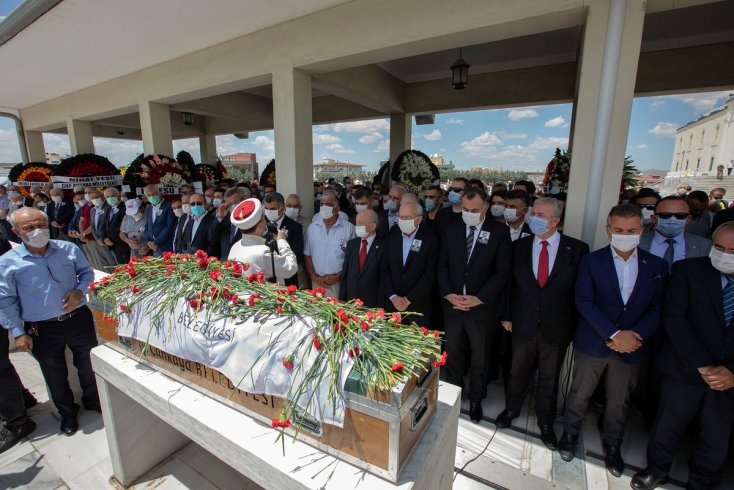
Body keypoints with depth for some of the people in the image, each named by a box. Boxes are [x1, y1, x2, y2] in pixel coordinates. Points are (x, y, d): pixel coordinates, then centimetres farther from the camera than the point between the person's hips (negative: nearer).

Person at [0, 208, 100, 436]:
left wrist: (79, 290, -12)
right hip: (41, 330, -1)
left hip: (78, 319, 1)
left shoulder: (69, 249, -6)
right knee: (55, 375, 18)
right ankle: (67, 412, 43)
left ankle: (94, 401, 43)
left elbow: (87, 272, 8)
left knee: (89, 365, 17)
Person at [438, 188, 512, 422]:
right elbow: (442, 265, 4)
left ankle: (476, 400, 36)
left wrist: (478, 299, -15)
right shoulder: (452, 229, 2)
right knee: (452, 354, 16)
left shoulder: (500, 232, -7)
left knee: (479, 358, 15)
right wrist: (448, 294, -9)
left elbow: (502, 271, -9)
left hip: (482, 306, -2)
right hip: (452, 304, 3)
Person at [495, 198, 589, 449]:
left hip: (556, 329, -1)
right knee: (518, 372, 20)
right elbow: (510, 283, 1)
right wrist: (507, 315, 0)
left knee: (549, 380, 18)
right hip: (523, 324, 2)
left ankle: (546, 423, 42)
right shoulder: (519, 246, -3)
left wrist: (575, 325, -6)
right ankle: (511, 410, 44)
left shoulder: (577, 249, -9)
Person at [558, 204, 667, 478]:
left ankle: (612, 445, 43)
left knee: (619, 402, 19)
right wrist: (615, 333, -22)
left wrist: (634, 335, -16)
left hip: (631, 348, 2)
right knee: (579, 394, 14)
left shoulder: (656, 266, 1)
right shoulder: (591, 261, -7)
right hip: (592, 344, -2)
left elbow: (657, 309, -1)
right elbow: (584, 302, -14)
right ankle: (570, 434, 38)